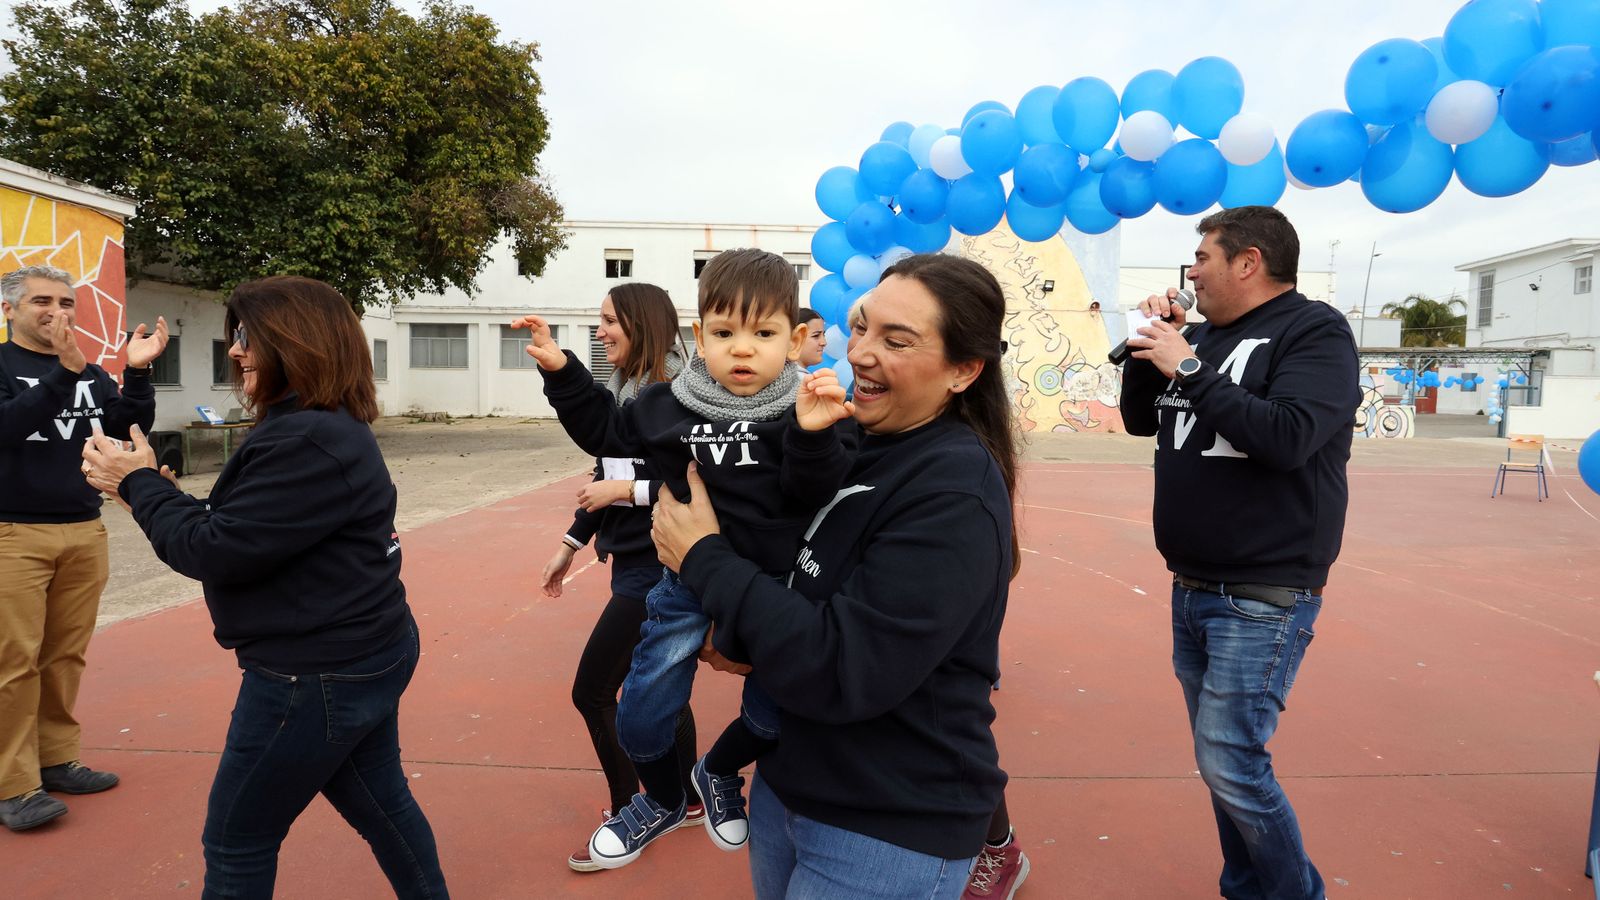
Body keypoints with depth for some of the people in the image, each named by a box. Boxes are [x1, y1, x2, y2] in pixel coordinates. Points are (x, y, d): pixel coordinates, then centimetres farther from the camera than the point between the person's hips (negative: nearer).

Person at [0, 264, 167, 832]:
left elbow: (131, 428, 2)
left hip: (85, 532, 4)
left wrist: (137, 372, -14)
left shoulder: (91, 374, 12)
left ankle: (57, 759, 18)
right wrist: (63, 374, -30)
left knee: (65, 657, 8)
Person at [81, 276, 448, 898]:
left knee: (237, 844, 9)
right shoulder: (329, 426, 10)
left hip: (319, 675, -10)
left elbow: (215, 551, -22)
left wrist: (140, 484, -8)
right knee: (380, 801, 22)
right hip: (363, 655, 10)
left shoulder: (308, 444, -25)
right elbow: (250, 530, 12)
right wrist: (151, 490, 2)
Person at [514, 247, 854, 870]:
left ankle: (718, 774, 48)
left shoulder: (808, 409, -12)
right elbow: (604, 432, 13)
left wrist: (813, 438, -38)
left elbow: (814, 498, -21)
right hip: (687, 586, 2)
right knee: (638, 719, 7)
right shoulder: (668, 404, -4)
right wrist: (560, 372, 3)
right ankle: (663, 801, 40)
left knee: (771, 721, 13)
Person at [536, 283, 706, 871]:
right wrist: (571, 544, 18)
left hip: (658, 565, -8)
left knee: (592, 690, -2)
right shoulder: (617, 392, 7)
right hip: (631, 559, 8)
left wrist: (631, 491, -22)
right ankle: (685, 800, 36)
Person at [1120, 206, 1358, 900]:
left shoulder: (1315, 331, -10)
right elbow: (1139, 419, 17)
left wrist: (1188, 368, -20)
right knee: (1222, 757, 15)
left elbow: (1288, 437, -25)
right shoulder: (1205, 335, 11)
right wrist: (1147, 346, 3)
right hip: (1191, 591, 7)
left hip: (1263, 600, -7)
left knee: (1229, 763, -8)